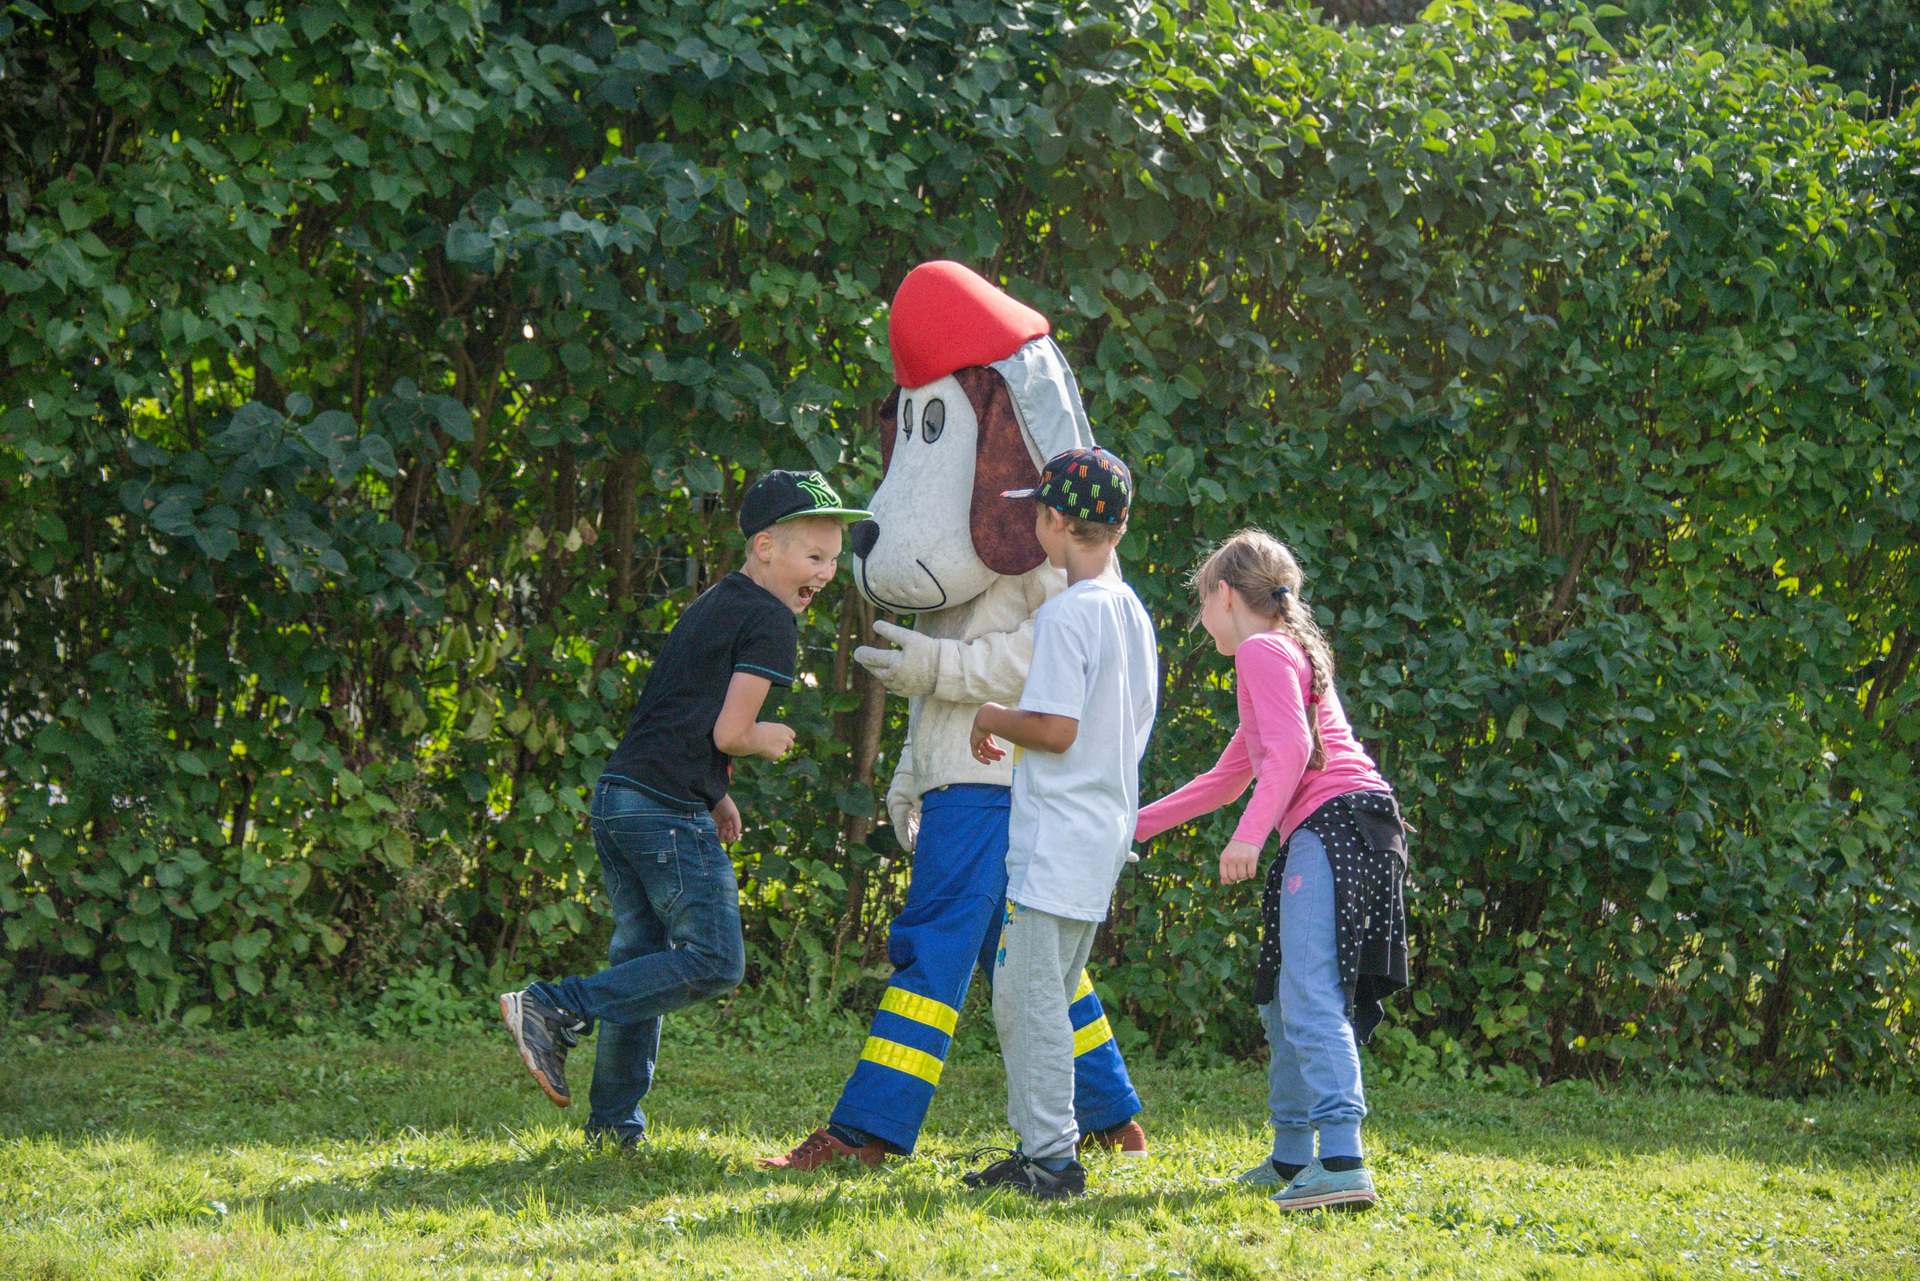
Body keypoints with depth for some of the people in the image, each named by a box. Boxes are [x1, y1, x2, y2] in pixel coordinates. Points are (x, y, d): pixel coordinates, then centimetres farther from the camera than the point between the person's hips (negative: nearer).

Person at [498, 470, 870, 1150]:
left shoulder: (711, 605, 20)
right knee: (714, 964, -3)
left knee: (644, 956, 15)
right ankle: (557, 1009, -8)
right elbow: (729, 732, -14)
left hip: (617, 792, 10)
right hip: (669, 810, -10)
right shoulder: (770, 622, -8)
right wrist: (771, 739, 6)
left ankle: (614, 1123, 17)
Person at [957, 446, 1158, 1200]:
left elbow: (1055, 728, -22)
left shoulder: (1066, 613, -15)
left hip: (1057, 840, -9)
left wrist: (991, 718, -3)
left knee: (1030, 997, -7)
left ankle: (1053, 1157, -8)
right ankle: (1038, 1148, 19)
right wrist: (1009, 726, 24)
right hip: (1105, 834, 9)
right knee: (1029, 998, 16)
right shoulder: (1133, 613, 13)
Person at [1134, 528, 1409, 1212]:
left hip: (1332, 821, -10)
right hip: (1343, 830, 10)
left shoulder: (1260, 651, 0)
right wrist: (1137, 824, 42)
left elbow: (1292, 747, -17)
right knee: (1283, 999, 18)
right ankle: (1292, 1158, 24)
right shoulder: (1292, 652, 31)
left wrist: (1249, 835, -23)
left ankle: (1341, 1162, -32)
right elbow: (1226, 780, 38)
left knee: (1311, 999, -19)